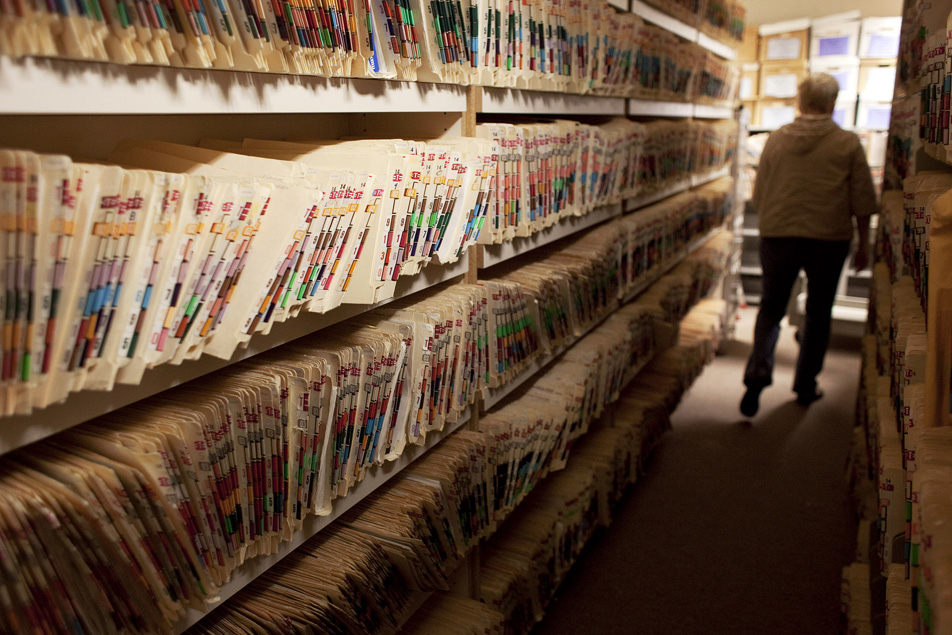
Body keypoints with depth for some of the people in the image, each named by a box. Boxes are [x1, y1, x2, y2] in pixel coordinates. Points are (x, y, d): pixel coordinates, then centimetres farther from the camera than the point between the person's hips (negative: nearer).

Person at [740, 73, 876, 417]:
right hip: (829, 238, -1)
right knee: (818, 314, 13)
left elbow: (758, 197, 7)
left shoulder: (776, 140, 2)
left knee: (770, 309, 12)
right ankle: (806, 386, 20)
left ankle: (757, 375, -7)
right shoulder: (848, 143, -3)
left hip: (777, 235, 1)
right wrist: (864, 244, 10)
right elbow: (863, 201, -1)